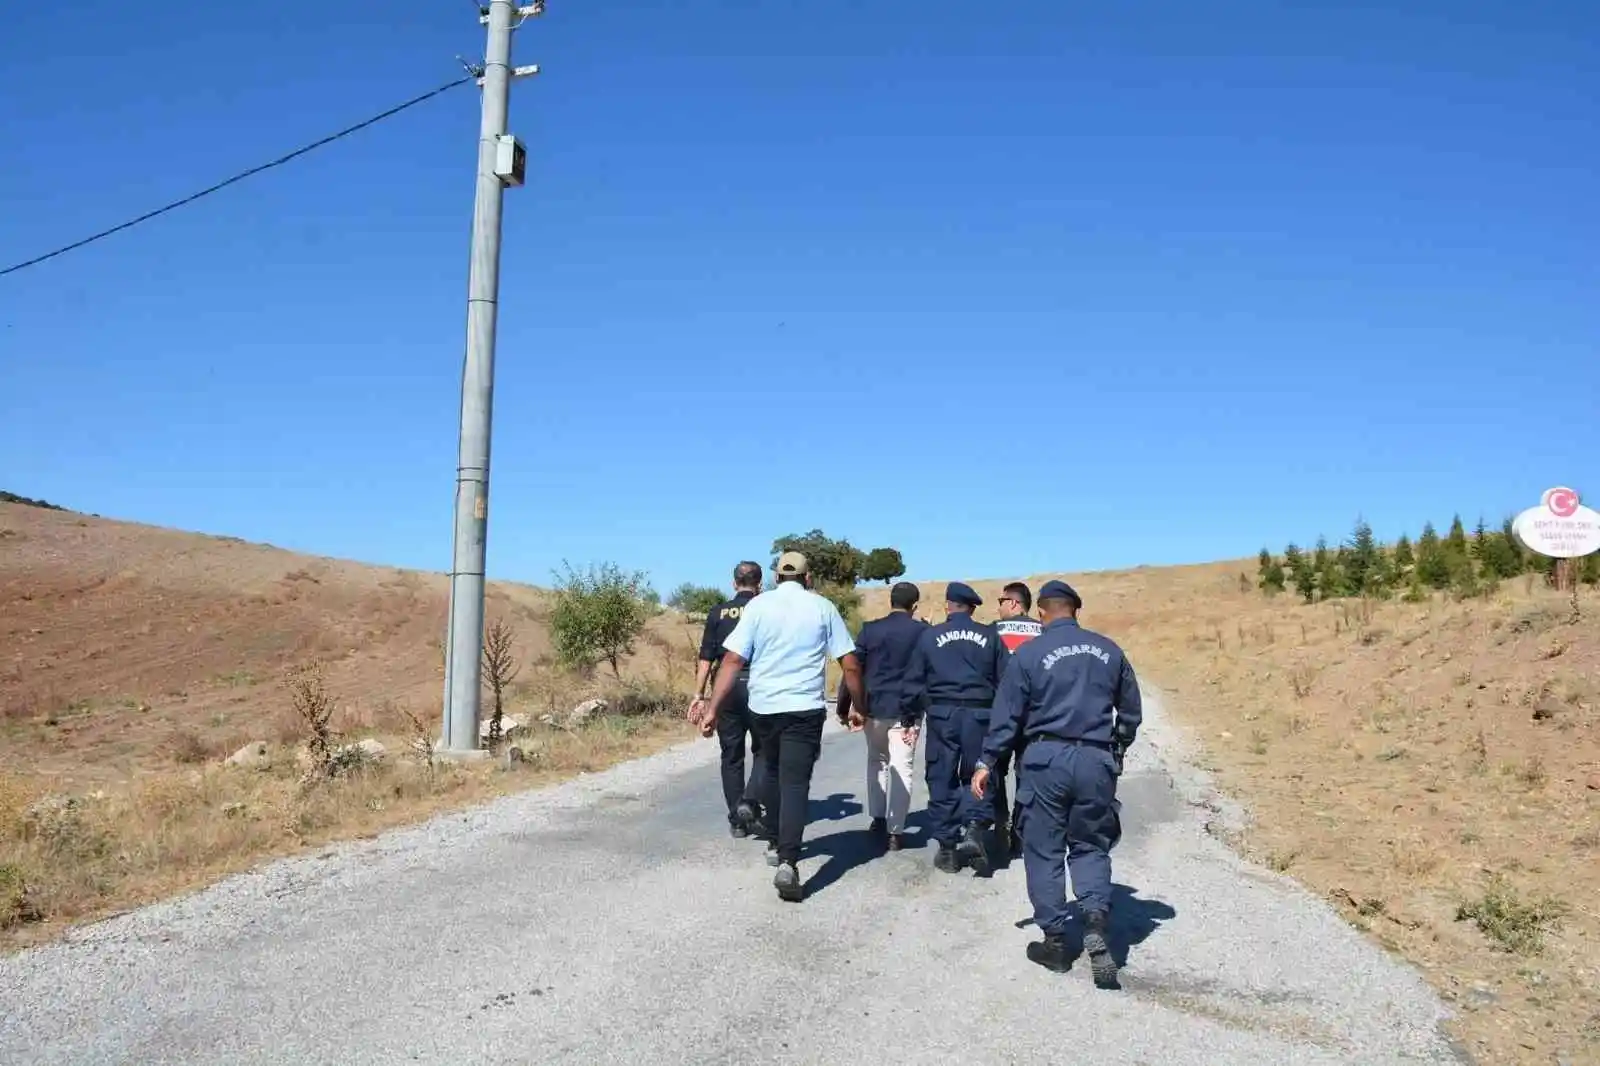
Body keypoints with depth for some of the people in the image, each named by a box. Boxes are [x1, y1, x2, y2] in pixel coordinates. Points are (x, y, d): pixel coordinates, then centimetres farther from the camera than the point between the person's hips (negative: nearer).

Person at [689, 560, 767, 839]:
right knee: (763, 750, 11)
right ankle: (750, 802, -9)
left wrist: (699, 695, 4)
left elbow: (706, 657, 1)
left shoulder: (718, 612, 5)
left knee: (732, 755, 10)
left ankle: (736, 819, 14)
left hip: (726, 687, 2)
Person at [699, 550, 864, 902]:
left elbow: (732, 661, -5)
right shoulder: (823, 607, 3)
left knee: (772, 775, 23)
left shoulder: (758, 605, 2)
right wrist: (860, 707, 14)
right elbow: (850, 665, 2)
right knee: (795, 783, -4)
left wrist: (713, 709, -4)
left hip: (763, 706, 2)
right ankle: (788, 862, -19)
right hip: (805, 709, -2)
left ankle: (776, 845, 34)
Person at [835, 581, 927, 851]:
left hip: (874, 707, 2)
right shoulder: (922, 631, -2)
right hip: (906, 710, -2)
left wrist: (844, 707, 5)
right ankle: (894, 831, 4)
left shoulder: (870, 629, -1)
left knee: (877, 762, 21)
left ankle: (878, 819, 23)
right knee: (901, 768, 3)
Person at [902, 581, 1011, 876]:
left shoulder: (930, 636, 3)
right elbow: (1005, 680, 2)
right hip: (980, 714, 0)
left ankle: (948, 847, 11)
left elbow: (914, 682, 4)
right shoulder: (990, 636, 4)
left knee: (942, 780, 8)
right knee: (977, 776, 12)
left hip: (942, 713, 0)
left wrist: (912, 717, 12)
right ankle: (974, 827, -10)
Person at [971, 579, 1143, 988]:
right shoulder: (1109, 650, 6)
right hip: (1096, 761, 3)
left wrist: (987, 762, 5)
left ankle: (1054, 940, 14)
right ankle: (1096, 922, -5)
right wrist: (1116, 751, 28)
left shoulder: (1029, 653, -4)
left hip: (1046, 760, -3)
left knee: (1044, 851, 9)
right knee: (1090, 847, 16)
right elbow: (1131, 711, 13)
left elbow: (1007, 714, -3)